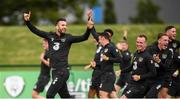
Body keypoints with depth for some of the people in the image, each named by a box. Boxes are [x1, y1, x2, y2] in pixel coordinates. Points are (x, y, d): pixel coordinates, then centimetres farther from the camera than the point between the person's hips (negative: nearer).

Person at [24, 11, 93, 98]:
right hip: (54, 71, 5)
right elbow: (35, 30, 9)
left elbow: (84, 38, -12)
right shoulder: (50, 36, 7)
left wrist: (89, 29, -28)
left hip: (62, 71, -5)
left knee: (49, 94, -11)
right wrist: (27, 21, -4)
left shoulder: (68, 38, -3)